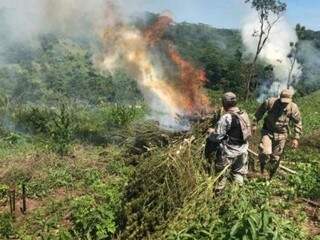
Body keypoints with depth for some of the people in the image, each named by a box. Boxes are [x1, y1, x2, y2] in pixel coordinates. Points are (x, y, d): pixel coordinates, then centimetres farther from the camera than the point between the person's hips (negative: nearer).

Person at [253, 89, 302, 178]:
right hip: (268, 131, -1)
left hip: (281, 135, 1)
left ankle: (271, 177, 30)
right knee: (265, 152, -21)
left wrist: (296, 138, -4)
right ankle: (262, 168, 9)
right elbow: (259, 112, 1)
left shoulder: (293, 108, -11)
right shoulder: (270, 102, -14)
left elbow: (298, 123, -1)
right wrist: (255, 124, 2)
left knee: (276, 158, 9)